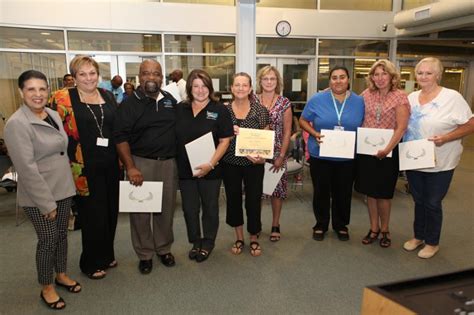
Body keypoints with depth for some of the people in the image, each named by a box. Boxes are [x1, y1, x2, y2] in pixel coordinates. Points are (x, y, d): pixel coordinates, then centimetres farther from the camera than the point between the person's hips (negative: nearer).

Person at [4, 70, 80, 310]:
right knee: (48, 240, 5)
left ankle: (61, 275, 38)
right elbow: (27, 168, -21)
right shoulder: (17, 124, -18)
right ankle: (46, 287, 26)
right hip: (38, 196, -6)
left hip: (63, 188, 6)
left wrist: (67, 182, 15)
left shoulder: (54, 115, 4)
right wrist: (46, 203, -20)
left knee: (62, 234, 17)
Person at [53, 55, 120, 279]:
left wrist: (121, 158, 11)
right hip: (85, 167, -5)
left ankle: (106, 255, 34)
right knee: (92, 214, 3)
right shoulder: (65, 99, -4)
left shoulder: (108, 96, 9)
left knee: (110, 211, 14)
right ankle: (91, 263, 23)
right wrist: (68, 163, -10)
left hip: (110, 165, 5)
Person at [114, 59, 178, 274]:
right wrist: (130, 167, -16)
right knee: (140, 210, 4)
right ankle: (144, 254, 22)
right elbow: (121, 137, -8)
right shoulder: (130, 104, -4)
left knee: (166, 208, 11)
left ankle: (164, 248, 30)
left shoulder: (170, 101, 9)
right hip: (141, 163, -3)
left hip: (169, 163, 4)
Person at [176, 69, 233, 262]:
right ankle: (195, 242, 32)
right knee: (189, 208, 12)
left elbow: (225, 140, -8)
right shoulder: (180, 109, 6)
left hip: (210, 170, -3)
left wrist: (211, 164, -17)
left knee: (210, 207, 11)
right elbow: (172, 136, 11)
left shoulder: (219, 110, -5)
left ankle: (208, 243, 31)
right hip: (185, 169, 3)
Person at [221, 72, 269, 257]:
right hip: (230, 163, 2)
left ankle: (254, 239, 27)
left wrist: (261, 156, -17)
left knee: (254, 200, 5)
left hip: (253, 163, -1)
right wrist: (230, 132, -15)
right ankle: (239, 238, 31)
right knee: (233, 199, 11)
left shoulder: (260, 110, -3)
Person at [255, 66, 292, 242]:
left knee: (277, 188, 7)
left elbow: (287, 132, 0)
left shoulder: (284, 103, 0)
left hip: (277, 152, 0)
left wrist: (281, 156, -6)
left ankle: (275, 225, 24)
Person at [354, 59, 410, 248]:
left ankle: (385, 230, 27)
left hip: (388, 151, -3)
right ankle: (374, 228, 26)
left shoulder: (400, 96, -7)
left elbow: (401, 127, -13)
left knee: (383, 192, 7)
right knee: (370, 191, 10)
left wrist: (387, 149, -22)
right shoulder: (367, 94, 3)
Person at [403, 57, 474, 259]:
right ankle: (418, 236, 35)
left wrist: (445, 138, -23)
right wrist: (400, 138, -5)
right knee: (419, 201, 17)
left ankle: (432, 242, 28)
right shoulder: (411, 98, 5)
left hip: (439, 164, -4)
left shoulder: (452, 97, -10)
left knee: (433, 203, 8)